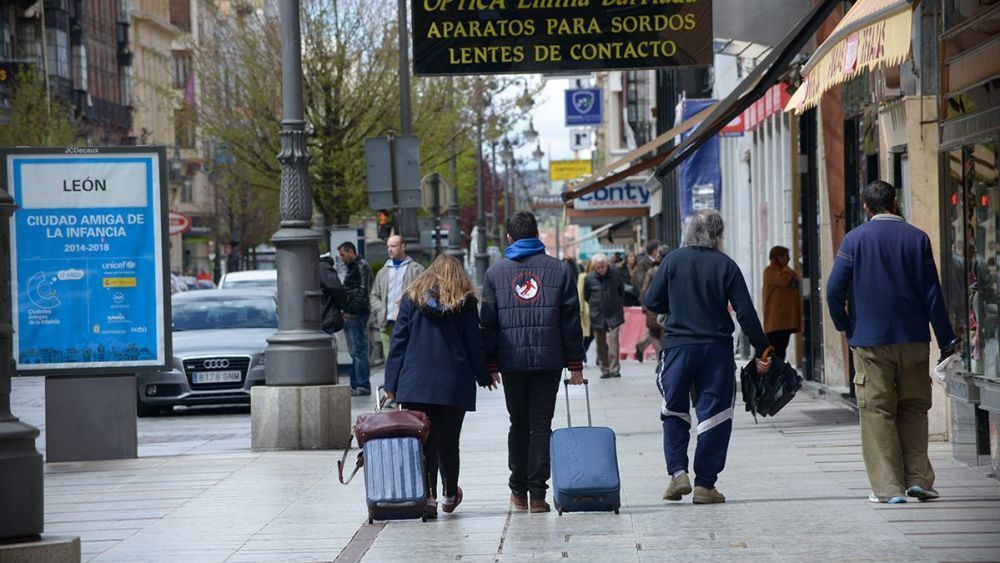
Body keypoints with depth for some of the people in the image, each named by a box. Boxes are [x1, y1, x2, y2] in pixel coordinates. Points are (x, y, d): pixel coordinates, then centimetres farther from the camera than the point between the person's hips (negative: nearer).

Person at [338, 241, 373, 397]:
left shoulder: (362, 267, -9)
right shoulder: (352, 268, 22)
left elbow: (363, 291, -18)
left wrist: (352, 311, -19)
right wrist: (345, 311, 12)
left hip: (357, 315, -10)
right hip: (350, 315, 10)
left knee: (359, 350, -10)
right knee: (354, 352, 10)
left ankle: (363, 386, -10)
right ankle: (355, 385, 13)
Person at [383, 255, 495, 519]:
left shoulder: (412, 298, 6)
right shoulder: (465, 303, 5)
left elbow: (398, 342, 3)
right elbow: (474, 344, 5)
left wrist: (391, 383, 4)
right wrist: (483, 376, 17)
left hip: (415, 383, 0)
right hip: (455, 385, 0)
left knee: (423, 441, -1)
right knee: (449, 442, 12)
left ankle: (428, 497, -10)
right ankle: (450, 495, 26)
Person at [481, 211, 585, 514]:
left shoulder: (495, 272, 5)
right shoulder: (558, 269, 4)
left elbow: (488, 323, 4)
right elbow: (571, 320, 4)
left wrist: (489, 365, 7)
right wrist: (575, 364, 7)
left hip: (512, 361, 1)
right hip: (549, 360, -1)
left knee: (519, 424, 13)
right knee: (541, 425, 2)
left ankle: (519, 491, 13)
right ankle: (538, 494, -2)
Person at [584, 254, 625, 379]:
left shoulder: (615, 275, -3)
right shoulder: (590, 278, -4)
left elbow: (622, 292, 14)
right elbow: (586, 296, 11)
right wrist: (595, 306, 10)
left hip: (614, 314, -1)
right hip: (597, 316, 1)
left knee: (613, 341, -13)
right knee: (600, 344, 5)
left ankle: (614, 369, -11)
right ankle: (604, 369, 14)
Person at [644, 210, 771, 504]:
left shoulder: (673, 261, 0)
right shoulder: (725, 265, -3)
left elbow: (652, 302, 3)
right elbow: (746, 312, -5)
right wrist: (762, 350, 2)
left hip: (678, 346, 1)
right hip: (717, 348, -1)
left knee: (674, 412, 15)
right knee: (714, 415, 5)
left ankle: (678, 472, 1)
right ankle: (705, 484, 4)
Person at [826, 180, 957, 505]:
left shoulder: (855, 239, -3)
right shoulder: (917, 238, 0)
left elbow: (835, 289, -7)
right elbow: (932, 293, 0)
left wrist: (844, 325, 10)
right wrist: (946, 340, 5)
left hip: (870, 340, -1)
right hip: (913, 340, 1)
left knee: (877, 412, 2)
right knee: (914, 409, 13)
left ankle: (889, 487, -2)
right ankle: (918, 479, 7)